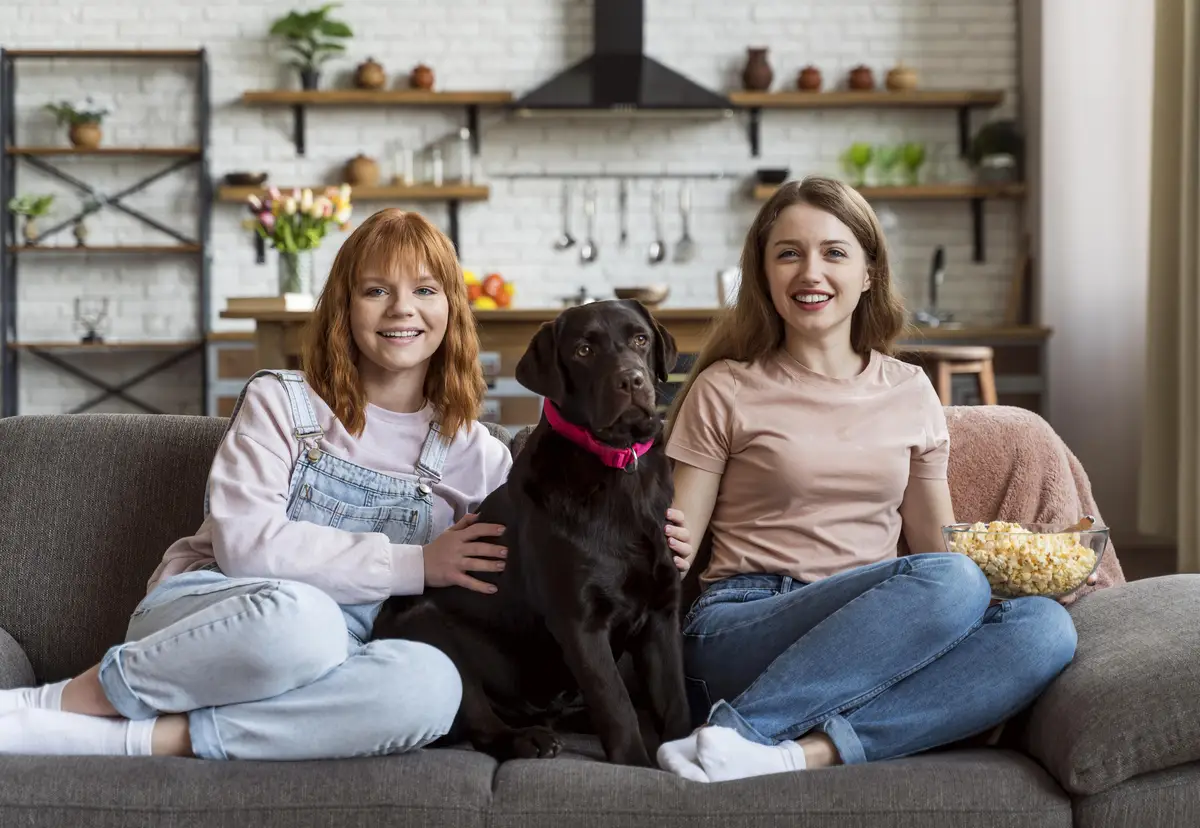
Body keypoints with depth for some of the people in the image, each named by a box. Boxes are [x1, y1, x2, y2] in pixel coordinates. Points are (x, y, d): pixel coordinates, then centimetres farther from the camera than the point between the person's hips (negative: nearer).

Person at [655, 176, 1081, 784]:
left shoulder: (910, 394, 17)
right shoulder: (724, 391, 6)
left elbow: (937, 541, 19)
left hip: (879, 635, 5)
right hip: (737, 632, -4)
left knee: (1044, 627, -25)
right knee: (950, 583, -31)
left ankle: (809, 750, -32)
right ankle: (730, 731, -31)